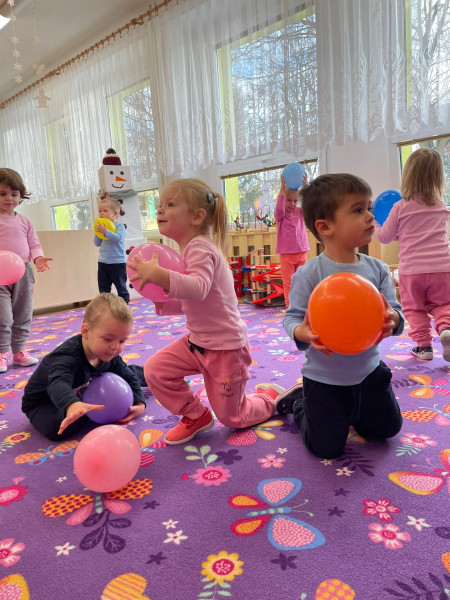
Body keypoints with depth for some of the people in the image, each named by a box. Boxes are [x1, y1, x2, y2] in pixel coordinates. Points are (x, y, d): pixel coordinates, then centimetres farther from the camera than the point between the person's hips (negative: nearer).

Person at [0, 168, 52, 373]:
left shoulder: (24, 222, 11)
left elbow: (34, 243, 14)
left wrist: (38, 257, -6)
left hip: (23, 273, 5)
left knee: (23, 316, 12)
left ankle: (19, 350, 25)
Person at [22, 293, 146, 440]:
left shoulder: (109, 354, -19)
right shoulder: (67, 356, -41)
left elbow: (128, 377, -5)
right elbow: (58, 385, -59)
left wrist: (139, 403, -20)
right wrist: (72, 405, -80)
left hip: (82, 393, 6)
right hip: (44, 403, -5)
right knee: (56, 427, -39)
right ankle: (95, 411, -15)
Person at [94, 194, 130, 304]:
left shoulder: (119, 226, -8)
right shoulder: (101, 226, 7)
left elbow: (119, 238, -26)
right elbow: (97, 244, 8)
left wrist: (105, 232, -31)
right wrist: (97, 233, -6)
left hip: (117, 263, -6)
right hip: (103, 262, 6)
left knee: (121, 286, 6)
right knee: (103, 288, 12)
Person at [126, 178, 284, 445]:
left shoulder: (199, 247, -21)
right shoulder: (188, 248, 9)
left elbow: (199, 288, -40)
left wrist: (159, 275, -49)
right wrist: (162, 302, -2)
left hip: (225, 347, -8)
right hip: (197, 341, 8)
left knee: (231, 417, 6)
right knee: (155, 370, -5)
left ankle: (271, 396, 35)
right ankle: (196, 416, 15)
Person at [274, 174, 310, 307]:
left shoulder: (300, 212, 7)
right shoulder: (280, 215, -2)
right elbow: (279, 208, -25)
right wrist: (282, 188, -33)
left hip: (301, 253, 3)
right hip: (286, 254, -3)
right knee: (288, 283, 1)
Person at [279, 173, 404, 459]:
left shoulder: (378, 269, -7)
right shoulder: (308, 274, -21)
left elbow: (395, 313, -8)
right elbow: (293, 318, -18)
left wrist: (392, 320, -32)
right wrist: (304, 333, -40)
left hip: (369, 371, 5)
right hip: (325, 378, -5)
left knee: (388, 428, 24)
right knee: (327, 449, 9)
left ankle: (349, 411, 45)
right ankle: (296, 400, 32)